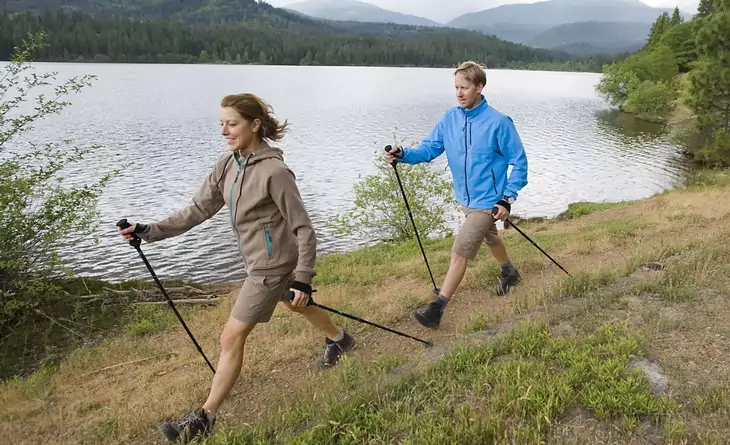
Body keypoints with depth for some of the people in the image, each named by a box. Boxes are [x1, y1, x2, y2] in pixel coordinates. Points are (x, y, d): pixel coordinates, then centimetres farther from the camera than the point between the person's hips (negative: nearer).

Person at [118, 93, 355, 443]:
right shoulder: (228, 164, -3)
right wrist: (150, 231, -7)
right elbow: (198, 210, 0)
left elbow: (304, 229, -21)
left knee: (232, 337, -1)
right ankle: (339, 339, 58)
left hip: (272, 265, -9)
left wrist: (303, 280, -21)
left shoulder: (274, 171, -26)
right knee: (296, 306, 31)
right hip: (261, 260, 9)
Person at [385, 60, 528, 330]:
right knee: (489, 238, 28)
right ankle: (509, 273, 55)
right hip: (465, 199, 7)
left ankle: (437, 309, -5)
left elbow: (519, 161, -12)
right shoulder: (450, 118, -3)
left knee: (460, 251, -12)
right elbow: (429, 148, -6)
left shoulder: (498, 122, -19)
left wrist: (508, 199, -16)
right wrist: (403, 155, -25)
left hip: (487, 202, -7)